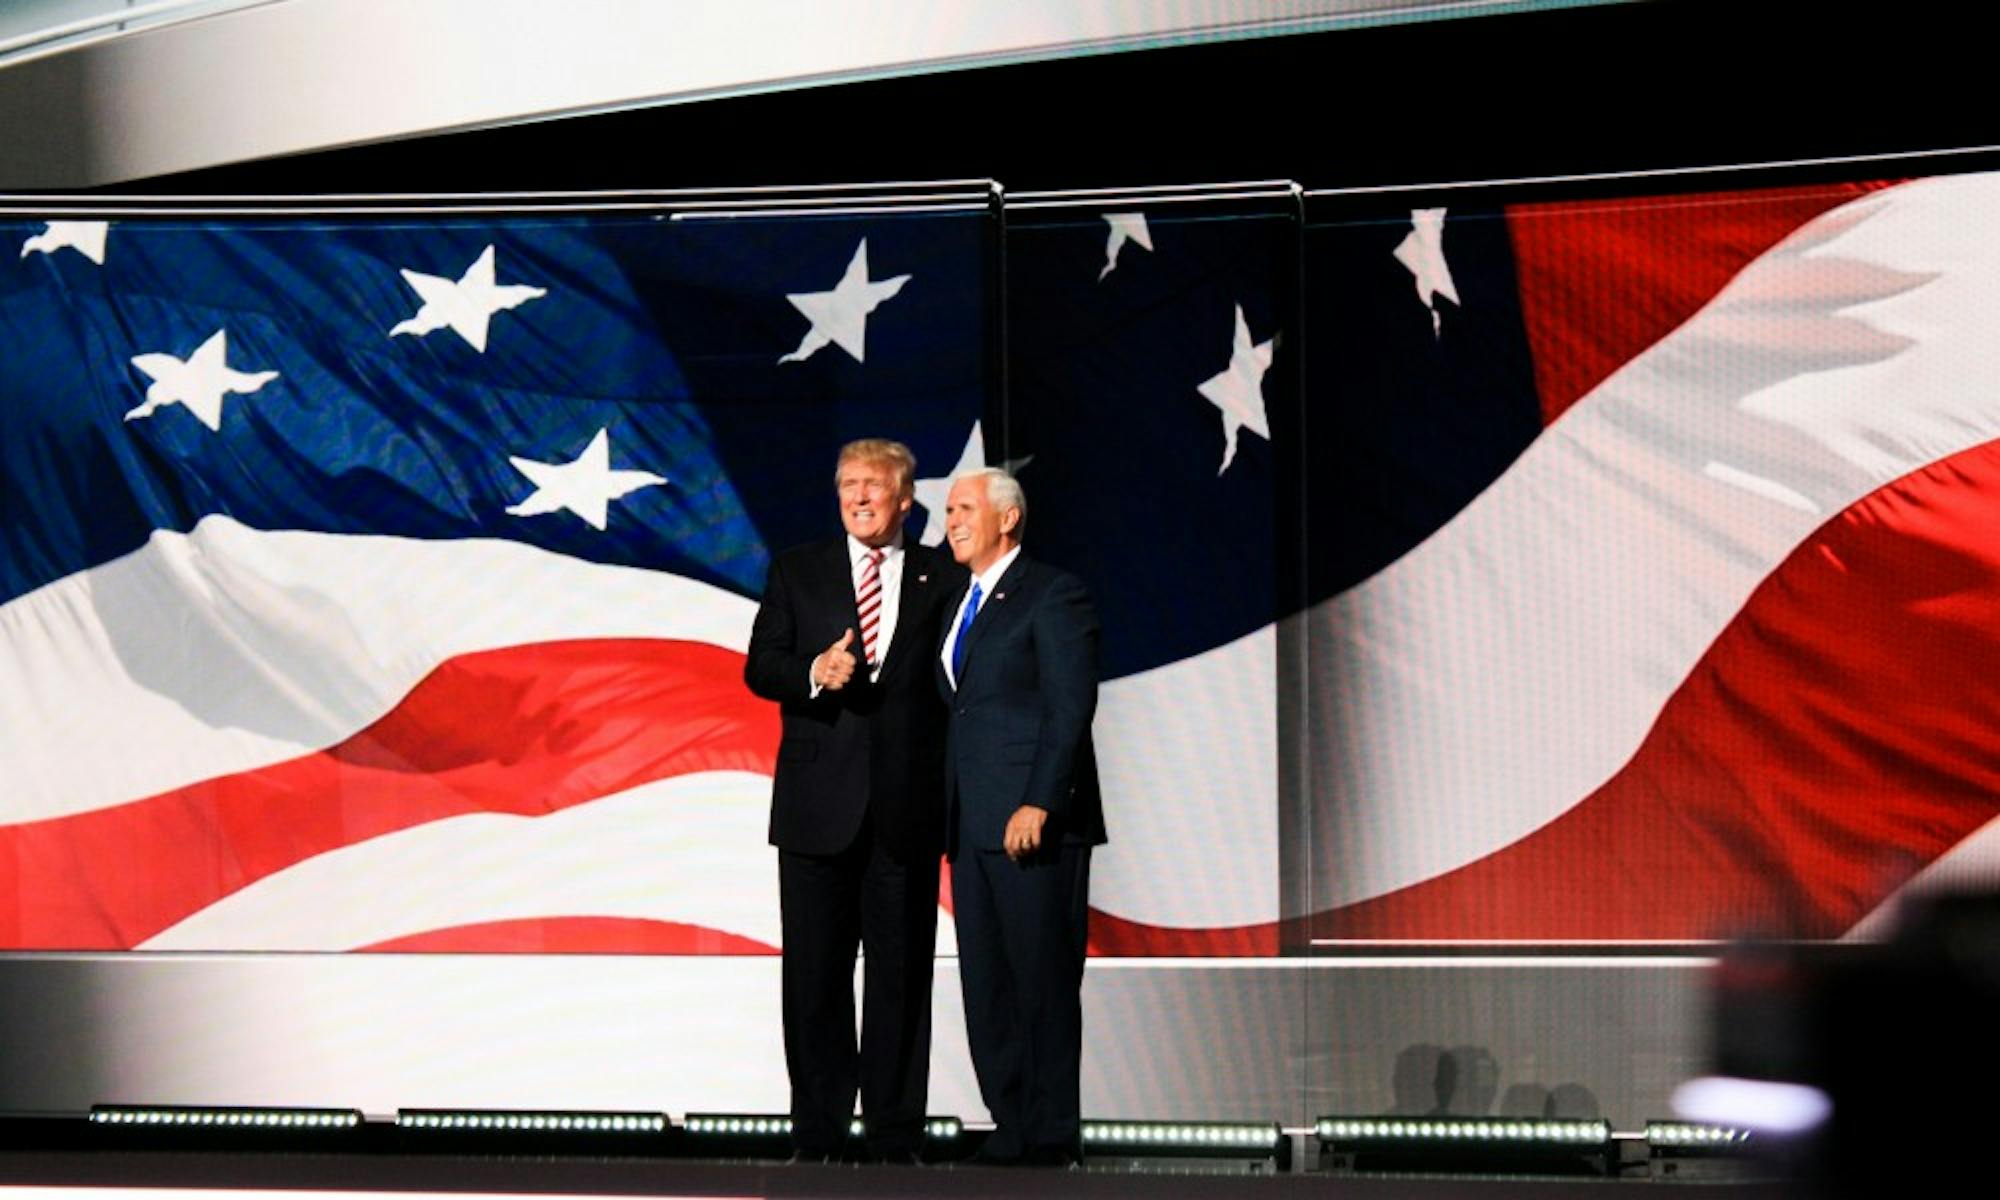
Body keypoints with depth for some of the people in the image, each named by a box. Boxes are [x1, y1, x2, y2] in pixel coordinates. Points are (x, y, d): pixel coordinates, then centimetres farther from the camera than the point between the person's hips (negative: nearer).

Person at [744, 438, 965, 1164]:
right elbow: (759, 669, 5)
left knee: (901, 974, 2)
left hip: (907, 807, -1)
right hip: (818, 804, 1)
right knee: (814, 972, 3)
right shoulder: (797, 573, 9)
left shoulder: (941, 579, 7)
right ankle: (816, 1136, 9)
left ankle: (895, 1136, 7)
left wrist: (952, 790, -5)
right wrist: (813, 674, -16)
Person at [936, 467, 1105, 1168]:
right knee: (985, 984, 7)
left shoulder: (1053, 595, -4)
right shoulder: (962, 606, 20)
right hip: (973, 825, 8)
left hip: (1035, 822, -8)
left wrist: (1039, 804, -20)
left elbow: (1071, 706, -12)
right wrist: (950, 822, 11)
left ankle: (1054, 1135, -4)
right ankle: (1011, 1129, 11)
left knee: (1043, 979, -6)